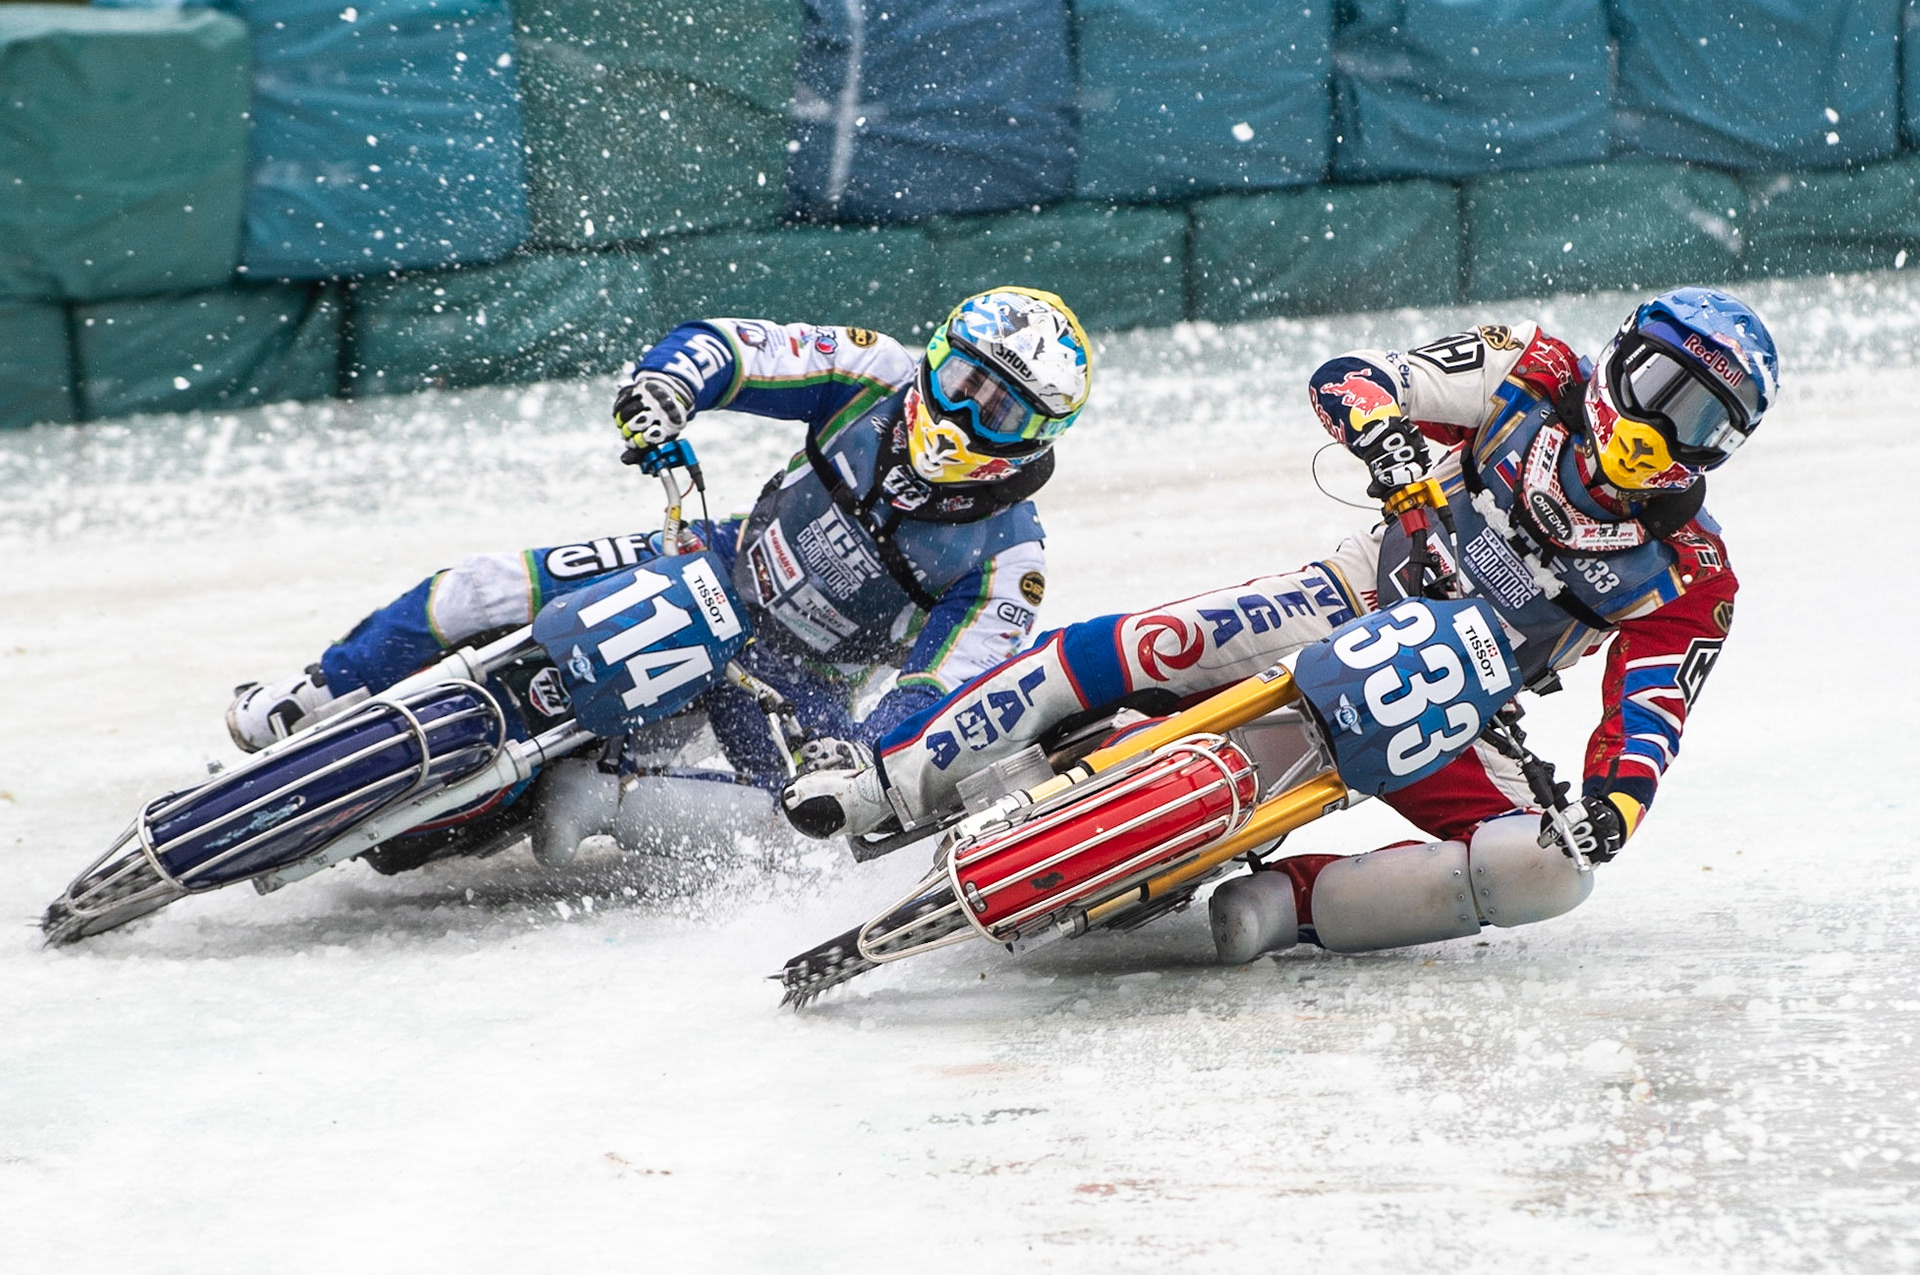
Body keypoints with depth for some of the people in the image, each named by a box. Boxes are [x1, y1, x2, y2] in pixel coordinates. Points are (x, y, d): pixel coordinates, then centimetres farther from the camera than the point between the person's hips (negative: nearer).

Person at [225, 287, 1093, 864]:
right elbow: (725, 349, -11)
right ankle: (323, 696, 10)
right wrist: (667, 382, -33)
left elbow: (940, 689, -25)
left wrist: (860, 759, -43)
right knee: (484, 593, -10)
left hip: (800, 680, -2)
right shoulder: (880, 379, -11)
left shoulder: (1005, 559, -18)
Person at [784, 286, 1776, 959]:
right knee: (1126, 653, -26)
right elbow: (1348, 377, -9)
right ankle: (888, 785, -20)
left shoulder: (1689, 582, -5)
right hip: (1355, 609, -1)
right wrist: (1387, 436, -33)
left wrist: (1616, 801, -36)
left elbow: (1647, 719, -13)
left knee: (1551, 870, -28)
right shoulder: (1535, 381, -4)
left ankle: (1281, 905, -27)